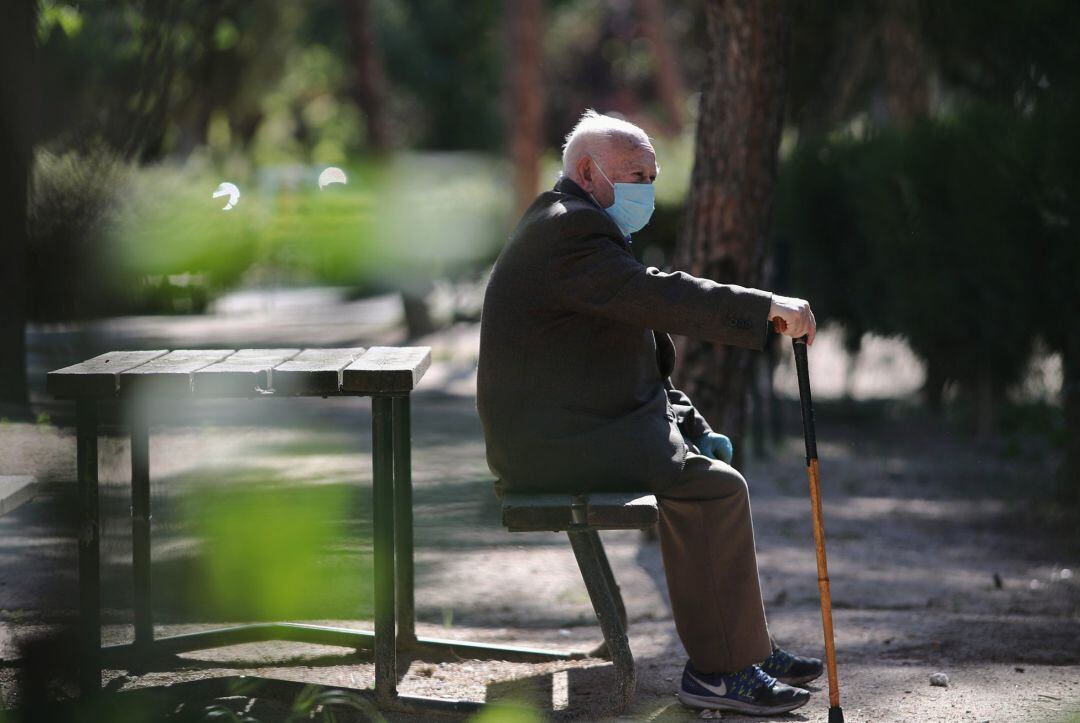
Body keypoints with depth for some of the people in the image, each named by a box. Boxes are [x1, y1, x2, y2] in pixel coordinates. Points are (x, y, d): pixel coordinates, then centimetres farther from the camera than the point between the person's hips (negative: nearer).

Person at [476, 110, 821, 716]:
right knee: (714, 488, -18)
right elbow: (658, 296, -26)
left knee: (713, 465, 14)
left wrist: (689, 424, 13)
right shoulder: (567, 230, -15)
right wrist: (769, 307, -26)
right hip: (556, 444, -11)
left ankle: (747, 649, 16)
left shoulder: (575, 226, 20)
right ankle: (719, 669, -12)